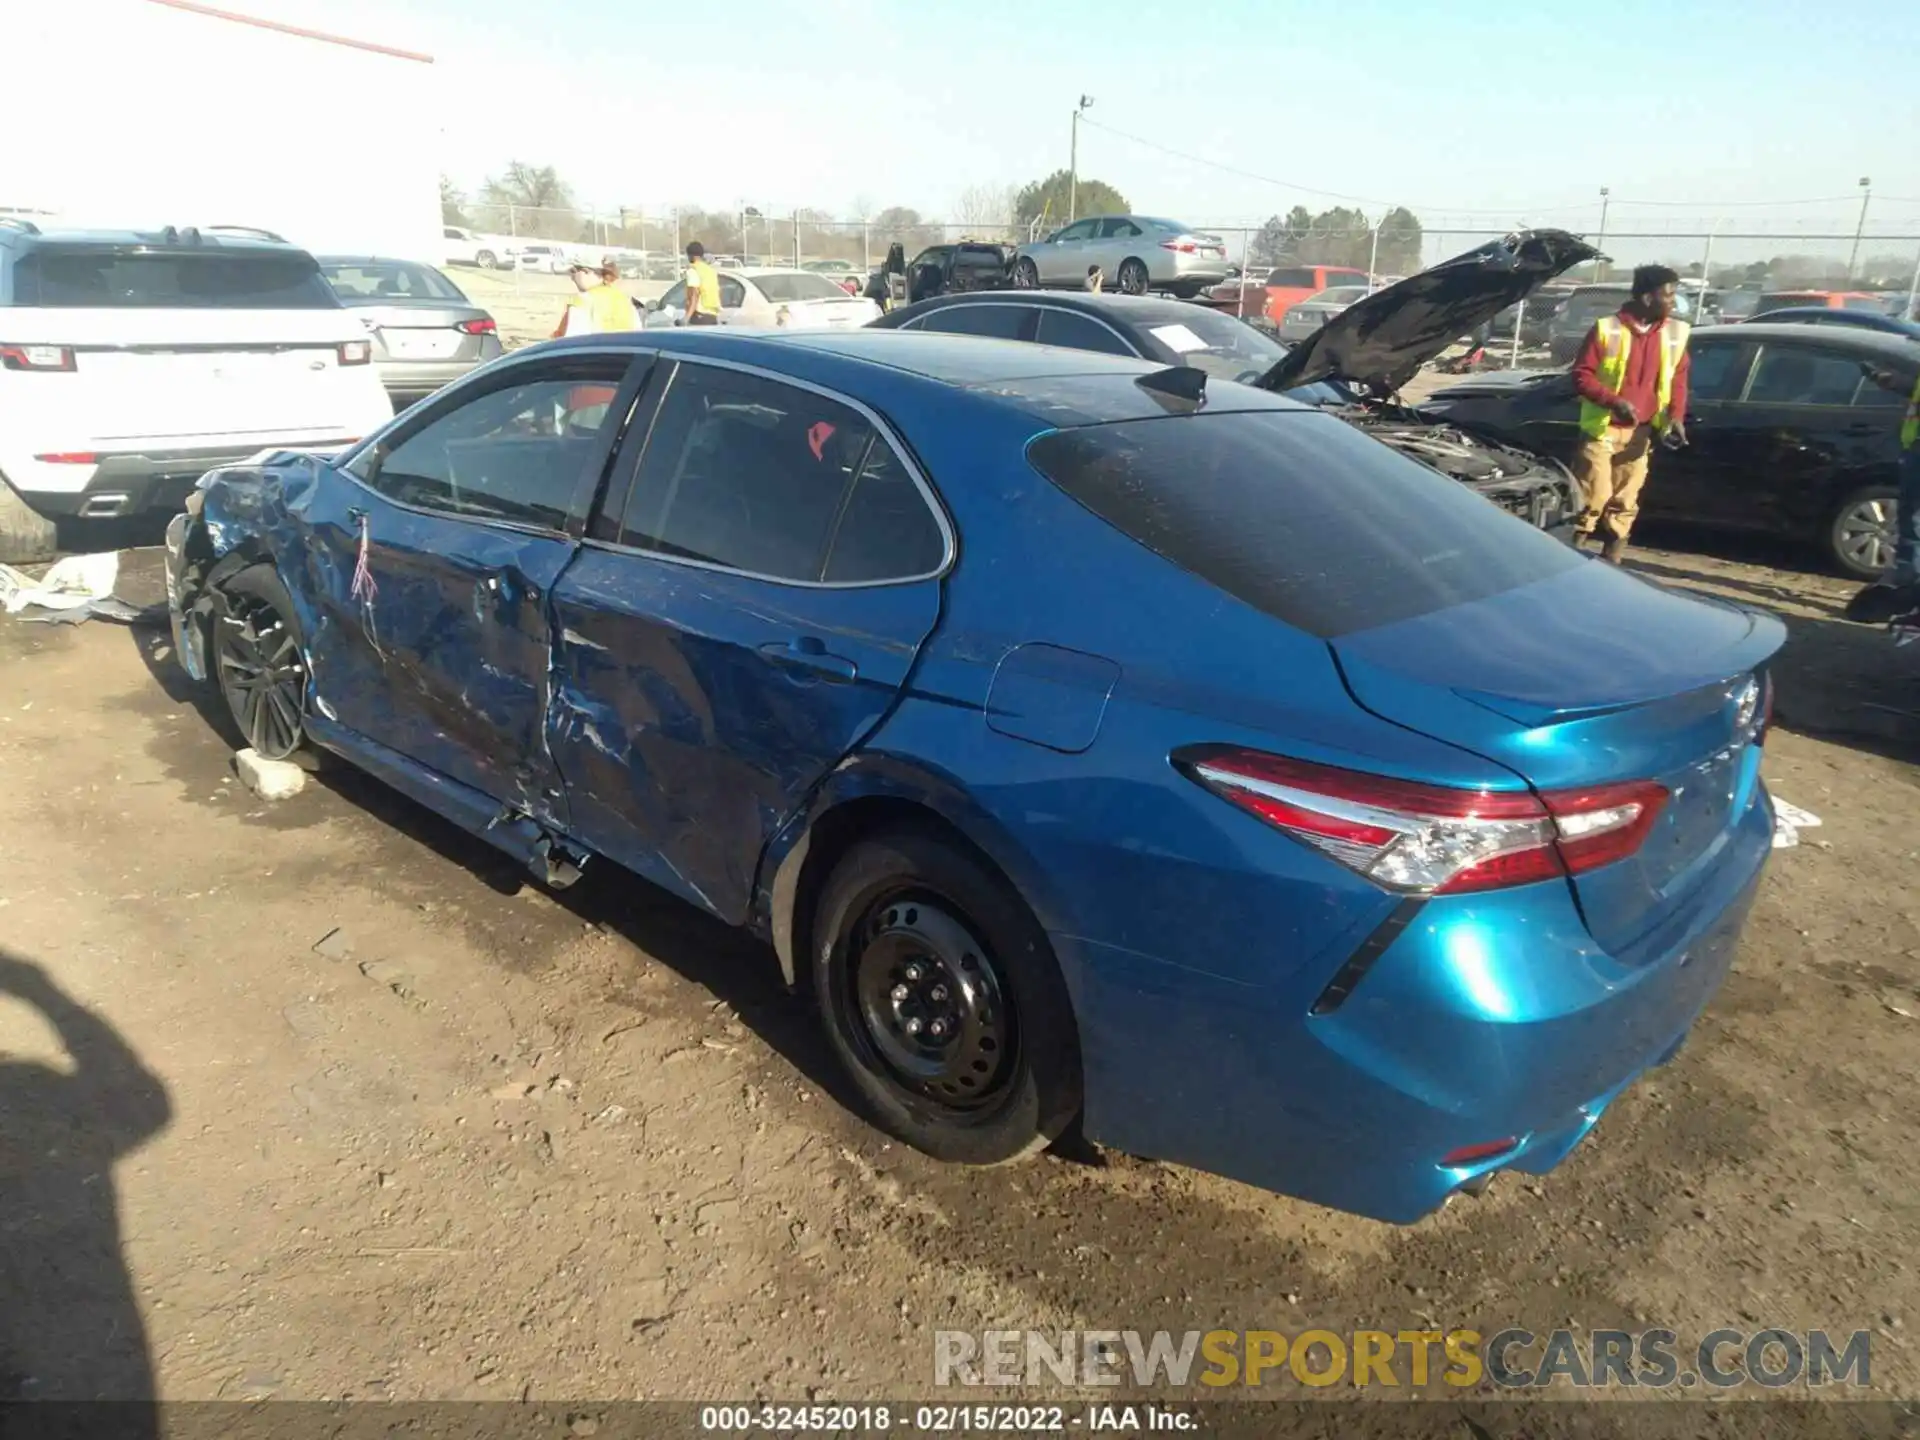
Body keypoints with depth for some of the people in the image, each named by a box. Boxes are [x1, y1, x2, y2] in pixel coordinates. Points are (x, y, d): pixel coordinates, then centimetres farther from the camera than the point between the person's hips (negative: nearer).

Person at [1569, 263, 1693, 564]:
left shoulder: (1675, 333, 5)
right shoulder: (1607, 328, -8)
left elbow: (1678, 380, 12)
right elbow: (1581, 375, -8)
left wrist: (1675, 416, -4)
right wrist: (1614, 401, -21)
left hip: (1641, 433, 4)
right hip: (1602, 429, -4)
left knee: (1624, 502, 6)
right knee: (1592, 497, -6)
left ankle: (1611, 560, 14)